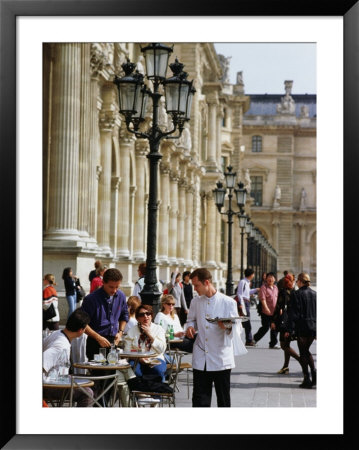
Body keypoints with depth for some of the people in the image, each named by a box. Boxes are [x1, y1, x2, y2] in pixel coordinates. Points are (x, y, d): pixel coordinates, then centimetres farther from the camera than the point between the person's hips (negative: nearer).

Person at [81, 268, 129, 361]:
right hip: (95, 343, -5)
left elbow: (124, 316, 24)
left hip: (113, 342, 5)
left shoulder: (121, 296, 7)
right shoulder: (91, 299, -11)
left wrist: (120, 332, 8)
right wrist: (98, 337, -18)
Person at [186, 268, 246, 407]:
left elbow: (238, 327, -1)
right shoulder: (195, 302, 8)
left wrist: (228, 327, -23)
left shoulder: (228, 302, -4)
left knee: (223, 398, 8)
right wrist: (190, 327, -2)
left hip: (221, 359, -3)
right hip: (200, 359, 3)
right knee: (199, 400, 1)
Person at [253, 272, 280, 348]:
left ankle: (273, 343, 12)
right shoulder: (264, 287, -9)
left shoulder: (275, 288, 15)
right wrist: (266, 308, -28)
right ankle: (254, 339, 17)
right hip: (266, 313, -7)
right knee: (265, 327, -3)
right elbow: (262, 299, -19)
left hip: (275, 312, 7)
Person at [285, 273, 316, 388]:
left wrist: (289, 330, -7)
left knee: (303, 353, 3)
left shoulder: (296, 294, -9)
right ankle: (314, 373, 3)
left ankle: (307, 380, 2)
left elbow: (293, 313, -11)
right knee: (306, 351, 20)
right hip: (314, 328, 5)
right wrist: (317, 330, 18)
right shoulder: (315, 294, 6)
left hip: (302, 328, -5)